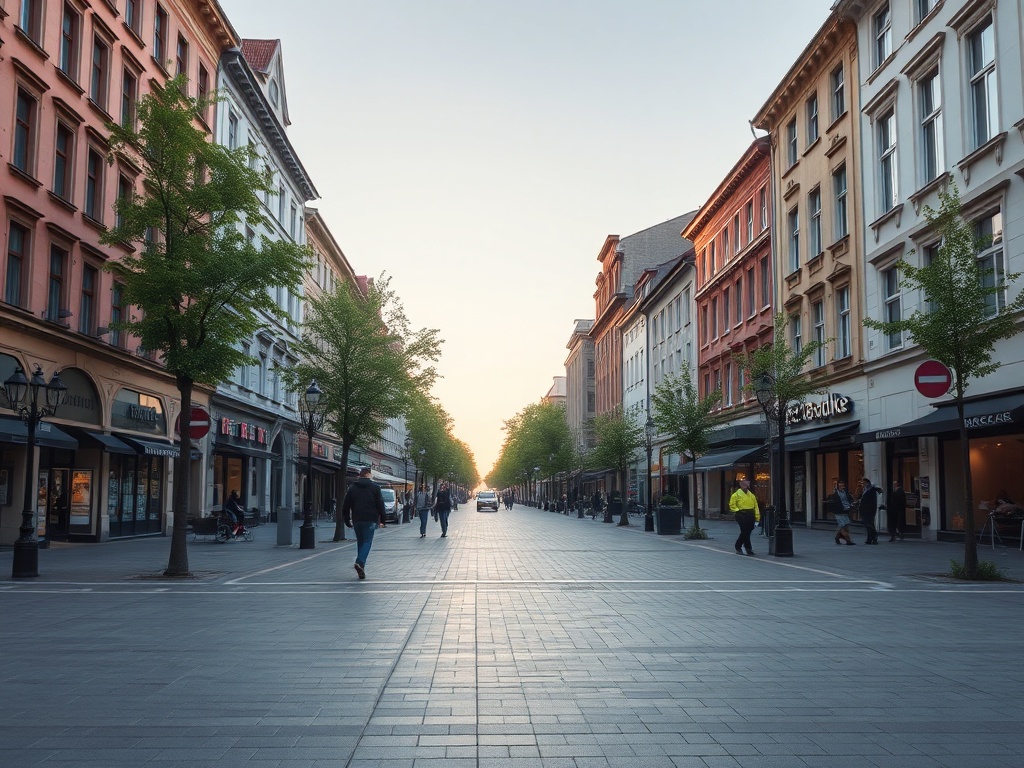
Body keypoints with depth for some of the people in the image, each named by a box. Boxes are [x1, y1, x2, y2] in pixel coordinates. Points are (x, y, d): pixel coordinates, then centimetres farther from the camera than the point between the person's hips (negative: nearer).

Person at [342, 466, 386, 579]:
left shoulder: (352, 488, 8)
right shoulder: (375, 487, 0)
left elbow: (346, 505, 8)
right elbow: (380, 505, 0)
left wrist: (347, 520, 15)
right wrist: (382, 520, 6)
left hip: (357, 519, 3)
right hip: (370, 519, -3)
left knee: (360, 541, 14)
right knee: (367, 541, -2)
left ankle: (361, 565, 12)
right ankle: (360, 562, -23)